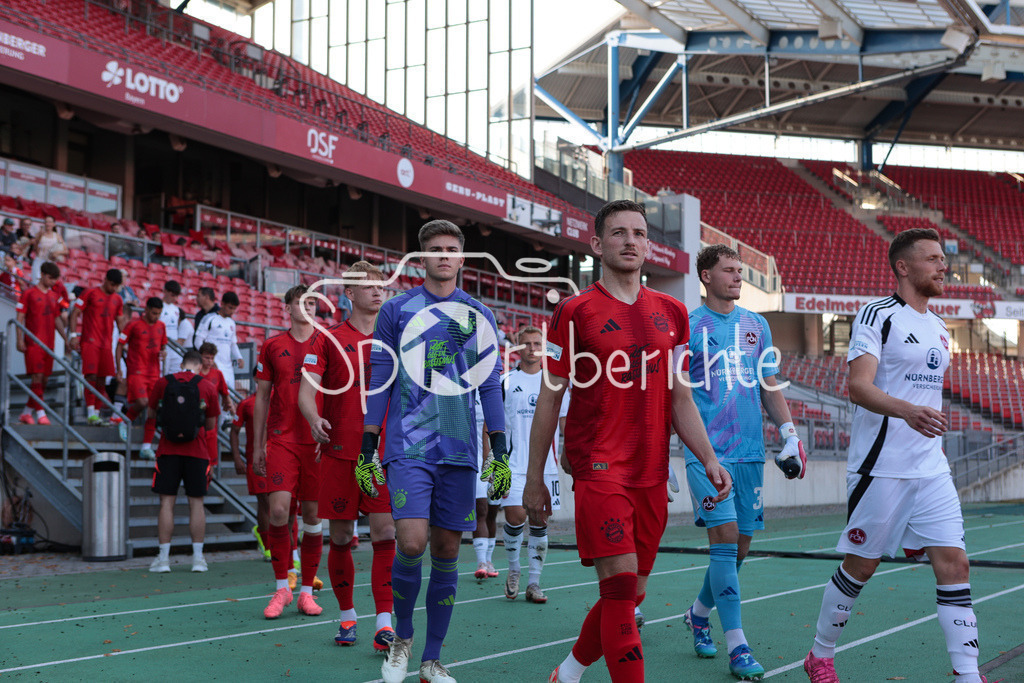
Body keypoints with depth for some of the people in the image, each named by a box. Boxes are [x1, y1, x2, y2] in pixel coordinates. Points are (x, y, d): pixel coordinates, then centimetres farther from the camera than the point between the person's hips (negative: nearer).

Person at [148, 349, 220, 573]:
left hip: (168, 451, 0)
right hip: (197, 452, 0)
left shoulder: (162, 383, 1)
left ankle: (163, 557, 2)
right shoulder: (207, 387, 0)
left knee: (167, 502, 3)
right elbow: (211, 425, 8)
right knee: (196, 503, 6)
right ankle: (198, 557, 7)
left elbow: (152, 413, 14)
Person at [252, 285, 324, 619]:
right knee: (278, 508, -13)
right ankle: (281, 587, 1)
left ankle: (307, 591, 15)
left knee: (313, 514, 4)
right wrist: (258, 446, 8)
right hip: (281, 440, 0)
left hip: (317, 441, 0)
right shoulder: (272, 346, 7)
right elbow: (261, 398, 11)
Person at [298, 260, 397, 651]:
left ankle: (385, 624, -8)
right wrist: (314, 419, -24)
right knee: (341, 537, 5)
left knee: (385, 533, -9)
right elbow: (307, 389, -3)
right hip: (339, 452, -1)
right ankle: (346, 616, 22)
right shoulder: (328, 338, 5)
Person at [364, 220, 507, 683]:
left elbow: (490, 387, 11)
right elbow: (380, 383, 6)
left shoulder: (478, 315, 11)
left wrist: (500, 453, 6)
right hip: (408, 446, -2)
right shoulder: (396, 310, 5)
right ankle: (402, 636, 10)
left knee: (447, 550, 4)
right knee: (411, 544, -16)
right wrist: (367, 449, 2)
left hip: (460, 450, 3)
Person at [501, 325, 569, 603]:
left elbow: (565, 422, 12)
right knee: (515, 515, -13)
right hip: (513, 464, -2)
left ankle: (534, 582, 12)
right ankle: (513, 569, 12)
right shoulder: (505, 382, 4)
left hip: (546, 464, 2)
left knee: (540, 521, 3)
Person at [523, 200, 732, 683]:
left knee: (631, 593, 11)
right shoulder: (576, 312, -2)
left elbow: (680, 399, 15)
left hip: (652, 475, 5)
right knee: (621, 584, -14)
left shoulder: (672, 313, 12)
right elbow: (549, 399, 1)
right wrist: (534, 478, 1)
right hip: (598, 469, -5)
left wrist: (709, 460, 4)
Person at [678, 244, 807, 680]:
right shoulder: (687, 327, -2)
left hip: (750, 450, 5)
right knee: (725, 534, -14)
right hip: (707, 451, -5)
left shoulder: (756, 325, 13)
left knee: (741, 544, 7)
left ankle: (699, 613, 32)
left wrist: (790, 433, 8)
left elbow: (769, 387, 18)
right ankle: (736, 647, -10)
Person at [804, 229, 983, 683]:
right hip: (881, 468, -6)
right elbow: (858, 387, -20)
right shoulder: (876, 315, -8)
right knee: (860, 566, 3)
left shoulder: (938, 328, 17)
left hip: (931, 470, 7)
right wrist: (907, 411, -36)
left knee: (954, 564, -3)